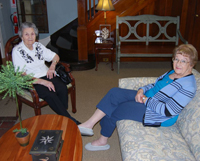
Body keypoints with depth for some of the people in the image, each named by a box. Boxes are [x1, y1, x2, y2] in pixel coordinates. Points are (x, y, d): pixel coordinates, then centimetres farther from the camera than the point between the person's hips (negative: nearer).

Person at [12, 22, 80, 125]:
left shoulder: (38, 46, 11)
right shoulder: (17, 51, -5)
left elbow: (55, 56, 20)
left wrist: (52, 66, -3)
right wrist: (42, 82, -24)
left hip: (46, 75, 5)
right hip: (31, 82, -5)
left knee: (62, 88, -26)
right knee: (50, 95, -31)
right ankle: (70, 121, -21)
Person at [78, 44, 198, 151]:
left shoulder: (188, 86, -22)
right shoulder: (173, 72, 6)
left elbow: (168, 111, -26)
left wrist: (145, 100, -19)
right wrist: (142, 90, -4)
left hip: (159, 116, -9)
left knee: (114, 110, -10)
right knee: (114, 92, -8)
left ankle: (102, 141, 14)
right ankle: (89, 124, -4)